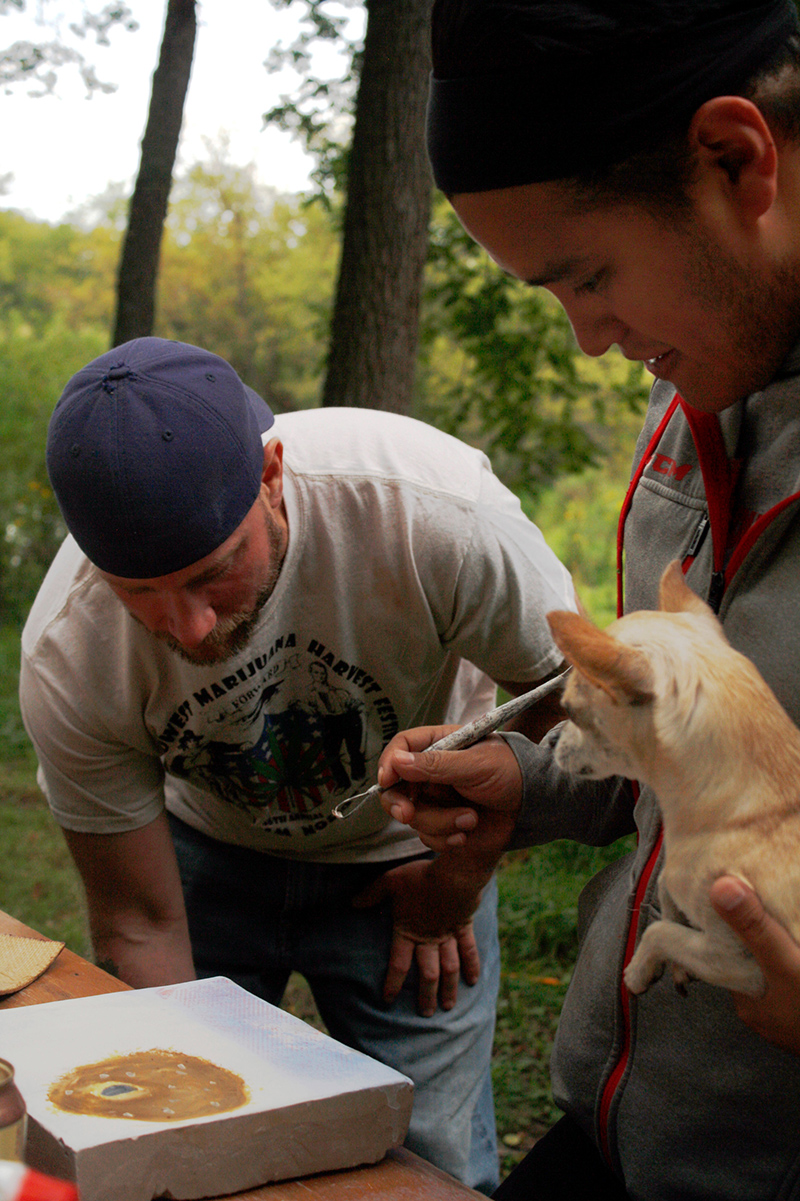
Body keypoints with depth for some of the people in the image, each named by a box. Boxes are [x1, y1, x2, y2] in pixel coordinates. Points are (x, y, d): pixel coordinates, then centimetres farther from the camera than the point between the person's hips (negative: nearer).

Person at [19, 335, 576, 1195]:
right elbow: (140, 924, -15)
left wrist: (457, 882, -9)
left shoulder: (435, 513, -36)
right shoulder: (67, 668, -28)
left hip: (403, 859, -1)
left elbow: (570, 694, -17)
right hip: (207, 854, 1)